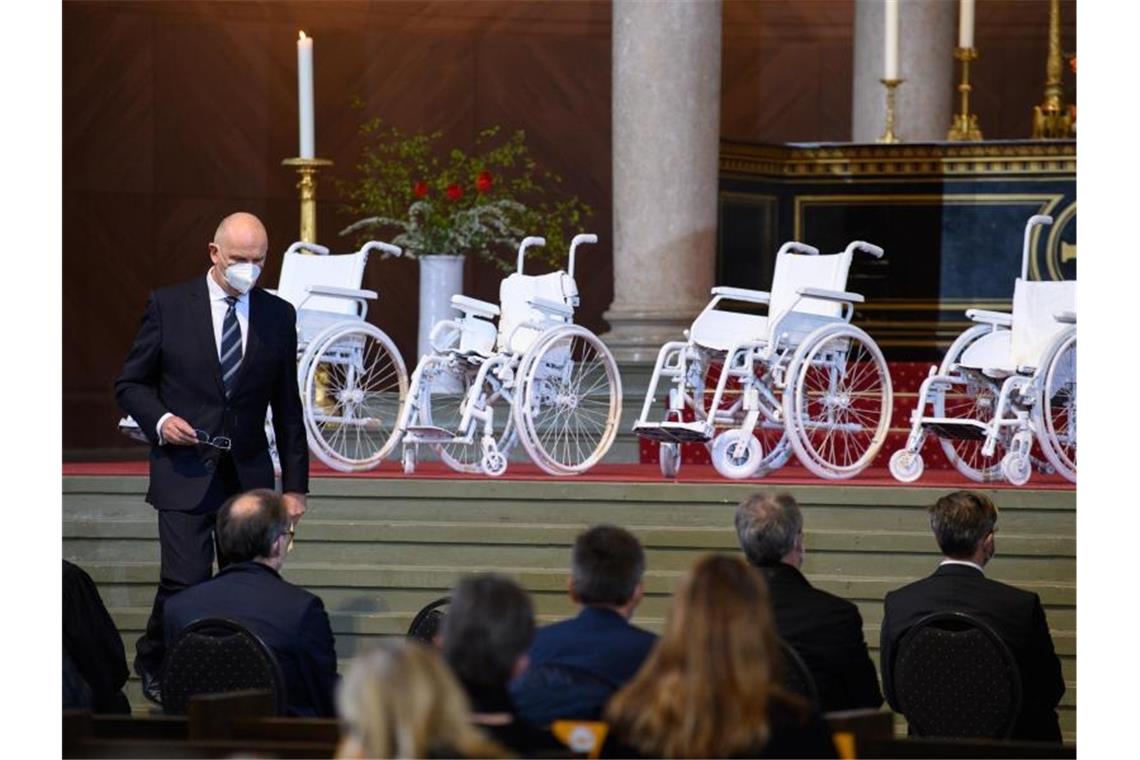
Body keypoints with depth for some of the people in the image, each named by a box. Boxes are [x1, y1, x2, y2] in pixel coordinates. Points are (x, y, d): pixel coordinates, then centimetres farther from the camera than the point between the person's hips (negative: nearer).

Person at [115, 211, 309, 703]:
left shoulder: (278, 316, 7)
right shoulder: (169, 306, 0)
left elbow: (287, 407, 12)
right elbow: (130, 383, 6)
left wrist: (295, 485, 9)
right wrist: (159, 419, -14)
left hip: (250, 474, 3)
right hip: (184, 472, -3)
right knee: (186, 580, -11)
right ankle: (153, 664, 13)